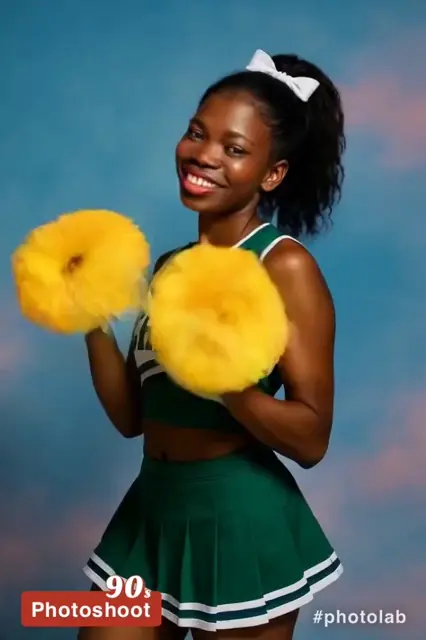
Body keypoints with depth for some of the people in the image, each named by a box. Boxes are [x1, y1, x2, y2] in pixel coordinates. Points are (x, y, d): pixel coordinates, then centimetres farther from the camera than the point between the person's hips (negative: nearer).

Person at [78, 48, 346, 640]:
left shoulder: (286, 265, -12)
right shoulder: (170, 265, 7)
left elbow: (312, 438, -17)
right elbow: (131, 416, 5)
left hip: (239, 519, -6)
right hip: (152, 508, 6)